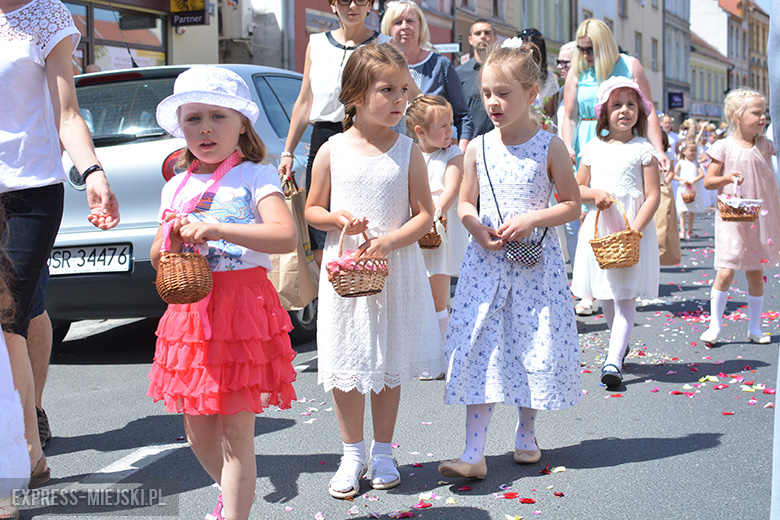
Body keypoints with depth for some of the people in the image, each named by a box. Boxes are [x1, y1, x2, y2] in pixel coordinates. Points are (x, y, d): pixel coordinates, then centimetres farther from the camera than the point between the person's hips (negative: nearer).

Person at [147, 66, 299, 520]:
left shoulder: (255, 176, -3)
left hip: (243, 308, -6)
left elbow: (286, 236, -19)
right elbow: (158, 262, 18)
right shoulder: (176, 187, 14)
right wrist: (174, 239, -4)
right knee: (198, 431, 15)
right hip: (191, 310, 6)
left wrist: (218, 230, -28)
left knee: (236, 431, -5)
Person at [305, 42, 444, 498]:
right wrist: (337, 218, -14)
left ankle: (384, 452, 24)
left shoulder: (408, 152, -2)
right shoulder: (332, 151, -1)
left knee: (390, 367, 8)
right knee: (344, 365, 5)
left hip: (396, 270, 0)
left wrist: (391, 240, -19)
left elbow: (425, 215, -3)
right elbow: (312, 210, 7)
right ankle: (353, 455, 20)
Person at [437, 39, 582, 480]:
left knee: (536, 348, 6)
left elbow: (572, 204, 0)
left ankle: (527, 434, 30)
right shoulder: (478, 149, 4)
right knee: (480, 351, -3)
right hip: (487, 262, 2)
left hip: (536, 263, -2)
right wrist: (476, 227, -9)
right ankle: (474, 454, -1)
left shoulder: (550, 147, -3)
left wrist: (531, 219, -15)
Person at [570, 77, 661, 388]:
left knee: (625, 298, -8)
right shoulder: (593, 149, 9)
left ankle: (614, 361, -13)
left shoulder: (643, 150, -2)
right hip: (598, 230, 4)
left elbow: (653, 196, -6)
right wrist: (594, 193, -8)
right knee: (605, 296, 12)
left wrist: (634, 230, -17)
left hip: (634, 229, -4)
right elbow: (576, 188, 14)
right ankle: (620, 343, 35)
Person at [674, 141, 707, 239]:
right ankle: (682, 231, -5)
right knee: (683, 211, -6)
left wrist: (693, 180, -17)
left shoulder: (695, 163, 9)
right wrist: (683, 180, -16)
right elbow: (674, 175, -2)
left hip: (694, 189, 3)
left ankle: (690, 231, 15)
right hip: (684, 189, -3)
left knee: (692, 211, 7)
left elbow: (702, 174, -3)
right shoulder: (680, 162, 3)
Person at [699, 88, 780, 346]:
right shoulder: (724, 147, -5)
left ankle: (754, 328, 18)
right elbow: (708, 181, -5)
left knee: (756, 275, 8)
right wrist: (727, 178, -20)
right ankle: (714, 326, 6)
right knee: (725, 273, -6)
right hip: (732, 219, -3)